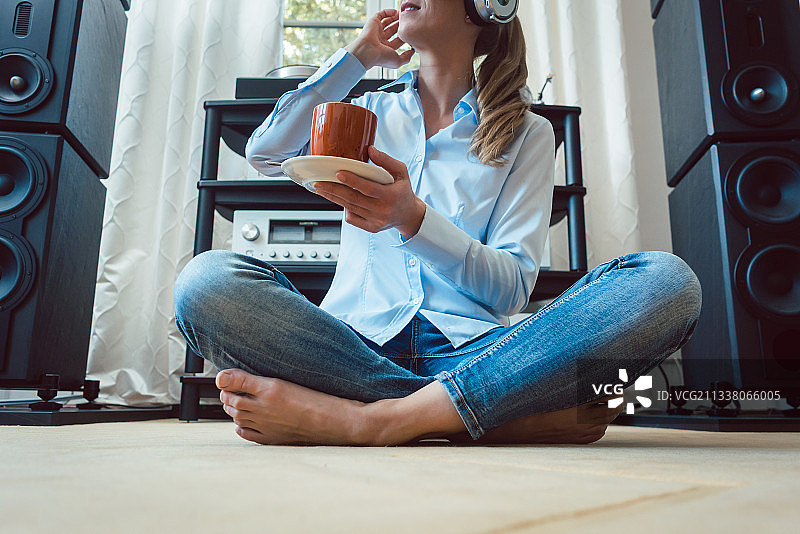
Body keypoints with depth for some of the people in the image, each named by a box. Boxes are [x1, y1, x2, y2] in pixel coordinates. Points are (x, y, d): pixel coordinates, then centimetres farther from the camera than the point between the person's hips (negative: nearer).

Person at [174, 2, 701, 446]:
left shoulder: (527, 131, 11)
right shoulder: (372, 112, 22)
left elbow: (513, 286, 0)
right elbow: (264, 152, 7)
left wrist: (413, 218, -19)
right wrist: (355, 57, 14)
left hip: (470, 349, -1)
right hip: (360, 341, 2)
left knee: (667, 282, -22)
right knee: (208, 280, -27)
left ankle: (374, 418, -31)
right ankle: (509, 414, -26)